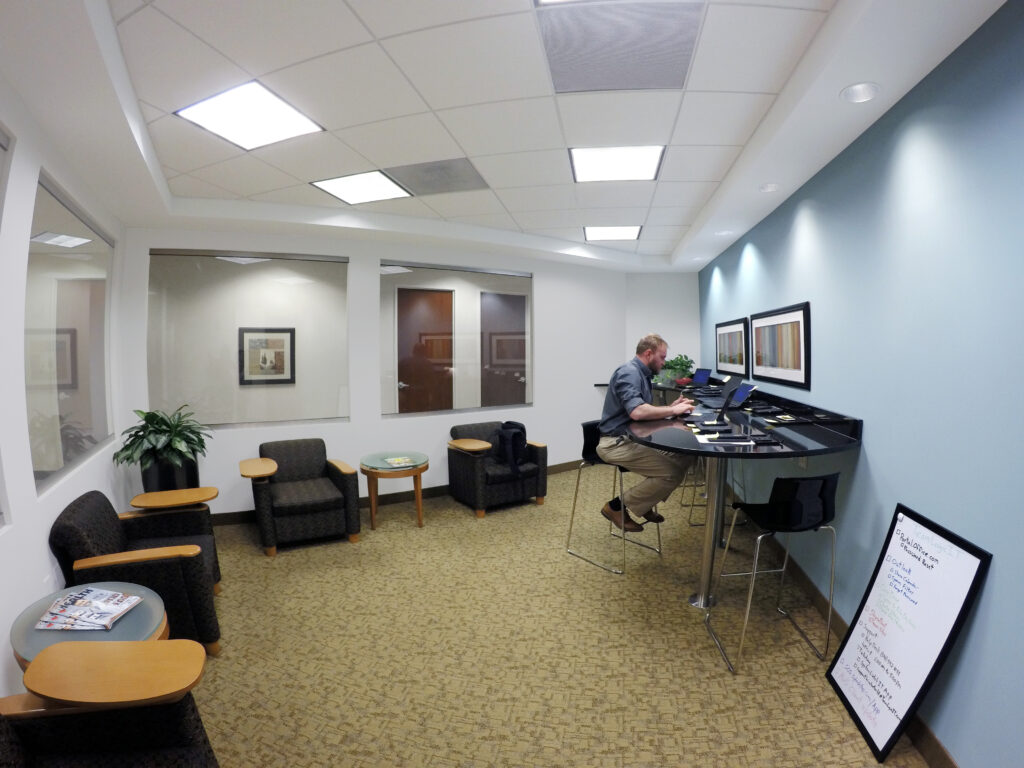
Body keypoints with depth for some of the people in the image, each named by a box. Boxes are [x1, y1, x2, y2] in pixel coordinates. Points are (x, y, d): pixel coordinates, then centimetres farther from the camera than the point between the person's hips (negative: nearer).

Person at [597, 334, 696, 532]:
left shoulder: (642, 374, 16)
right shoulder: (629, 372, -18)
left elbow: (646, 412, 17)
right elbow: (636, 412, -32)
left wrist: (670, 407, 1)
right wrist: (673, 410, -20)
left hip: (633, 438, 10)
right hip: (617, 443, -10)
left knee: (684, 457, 3)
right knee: (671, 472, -19)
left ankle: (644, 503, 15)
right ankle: (617, 506, -4)